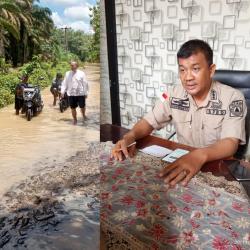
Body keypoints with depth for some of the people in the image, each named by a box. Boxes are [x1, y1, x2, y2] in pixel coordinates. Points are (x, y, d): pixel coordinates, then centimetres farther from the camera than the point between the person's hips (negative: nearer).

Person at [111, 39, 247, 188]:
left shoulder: (233, 98, -14)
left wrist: (200, 156, -43)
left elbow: (230, 143, -23)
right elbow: (149, 122, 0)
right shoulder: (174, 95, -2)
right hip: (182, 161, 3)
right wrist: (130, 137, -22)